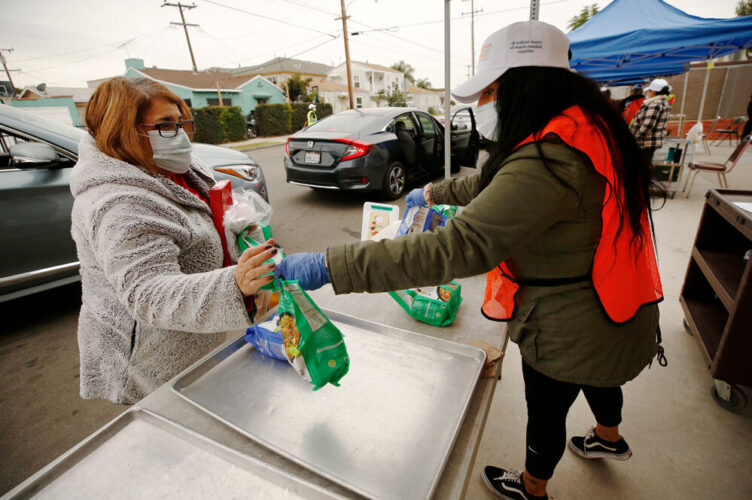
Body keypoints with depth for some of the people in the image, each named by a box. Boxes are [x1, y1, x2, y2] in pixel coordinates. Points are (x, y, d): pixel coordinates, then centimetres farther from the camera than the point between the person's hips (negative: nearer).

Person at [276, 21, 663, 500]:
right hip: (603, 301, 9)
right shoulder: (586, 128, -2)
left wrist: (328, 266, -43)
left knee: (546, 409, 19)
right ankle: (610, 439, 69)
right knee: (594, 379, 35)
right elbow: (495, 185, 10)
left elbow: (457, 248, -44)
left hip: (570, 326, -9)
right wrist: (433, 192, 17)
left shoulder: (547, 164, -36)